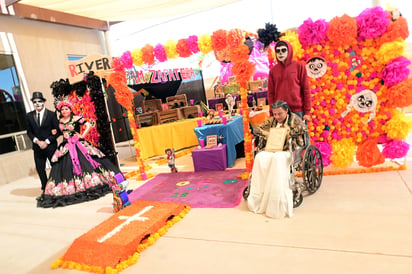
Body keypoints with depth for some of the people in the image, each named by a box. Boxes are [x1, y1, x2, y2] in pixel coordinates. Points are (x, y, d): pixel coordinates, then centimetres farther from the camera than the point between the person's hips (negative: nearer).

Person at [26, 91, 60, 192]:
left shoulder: (52, 114, -4)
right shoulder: (29, 116, 5)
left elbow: (57, 131, -5)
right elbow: (29, 132, 8)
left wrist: (47, 142, -12)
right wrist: (37, 141, -9)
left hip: (51, 146, -3)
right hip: (37, 148, 3)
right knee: (40, 169, 8)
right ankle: (45, 189, 23)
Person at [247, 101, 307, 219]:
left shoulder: (293, 118, 7)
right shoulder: (271, 120, 19)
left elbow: (303, 128, -12)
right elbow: (256, 129, 15)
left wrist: (287, 132, -12)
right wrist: (268, 134, -1)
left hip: (287, 150, -4)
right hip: (271, 148, 4)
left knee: (277, 158, -39)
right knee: (260, 158, -31)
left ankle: (277, 203, -35)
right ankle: (259, 199, -27)